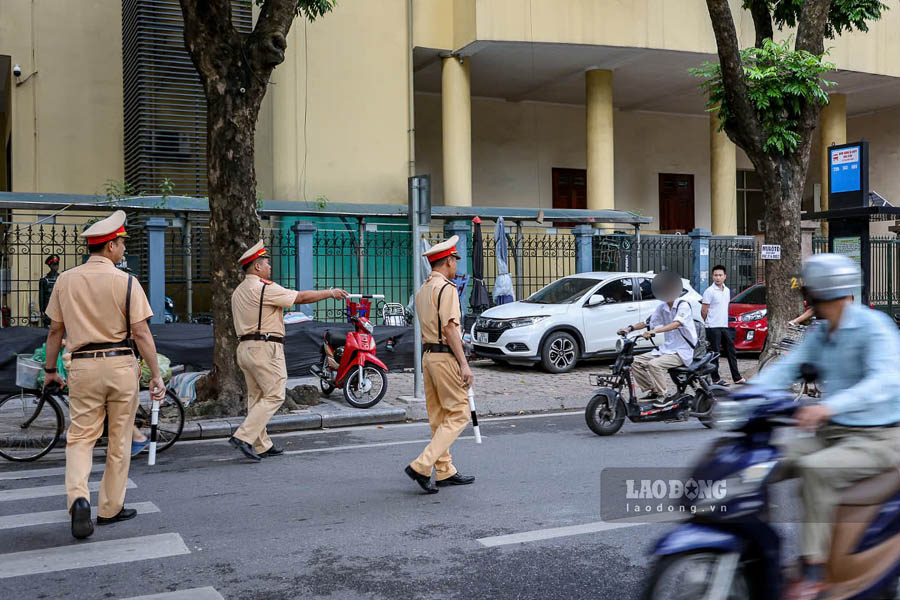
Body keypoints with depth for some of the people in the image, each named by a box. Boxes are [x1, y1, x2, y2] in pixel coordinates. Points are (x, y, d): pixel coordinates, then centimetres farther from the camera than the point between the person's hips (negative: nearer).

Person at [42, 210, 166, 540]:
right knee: (119, 440, 9)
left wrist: (50, 369, 19)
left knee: (80, 436, 8)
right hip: (121, 364, -2)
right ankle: (110, 508, 18)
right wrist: (156, 375, -6)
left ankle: (78, 497, -15)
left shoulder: (65, 280, 3)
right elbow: (141, 333, -10)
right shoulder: (126, 282, -7)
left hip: (83, 365, 2)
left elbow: (55, 330, 8)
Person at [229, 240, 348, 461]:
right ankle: (244, 437, -13)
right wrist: (331, 292, -2)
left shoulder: (238, 291, 16)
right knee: (274, 396, -5)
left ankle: (261, 445, 15)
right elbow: (301, 297, -11)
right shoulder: (264, 288, -12)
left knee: (257, 396, 12)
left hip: (245, 347, 10)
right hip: (265, 348, -10)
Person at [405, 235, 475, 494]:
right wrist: (464, 363, -19)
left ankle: (445, 471, 18)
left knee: (439, 417, 12)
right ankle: (422, 466, -11)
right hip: (446, 356, -9)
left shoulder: (422, 290, 14)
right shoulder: (446, 288, -13)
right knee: (458, 414, -4)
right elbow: (449, 328, -19)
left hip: (428, 354, 9)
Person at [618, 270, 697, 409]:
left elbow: (676, 323, -28)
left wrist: (654, 331, -41)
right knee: (636, 362, -4)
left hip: (682, 351, -8)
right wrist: (630, 328, -2)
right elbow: (648, 322, 15)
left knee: (654, 364, -30)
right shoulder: (662, 308, 12)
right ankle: (653, 391, 3)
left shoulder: (683, 305, -11)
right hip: (666, 348, 8)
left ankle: (663, 396, -18)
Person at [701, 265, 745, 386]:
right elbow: (704, 311, -8)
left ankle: (736, 377, 16)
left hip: (725, 326, 7)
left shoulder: (727, 290, 12)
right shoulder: (709, 291, -11)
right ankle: (716, 379, 5)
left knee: (731, 352, 10)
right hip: (713, 327, -7)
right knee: (715, 353, -2)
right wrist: (708, 323, 2)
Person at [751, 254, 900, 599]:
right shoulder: (820, 334, 10)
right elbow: (785, 368, 1)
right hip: (832, 433, 8)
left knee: (814, 468, -33)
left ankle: (814, 569, -26)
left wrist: (829, 407, -47)